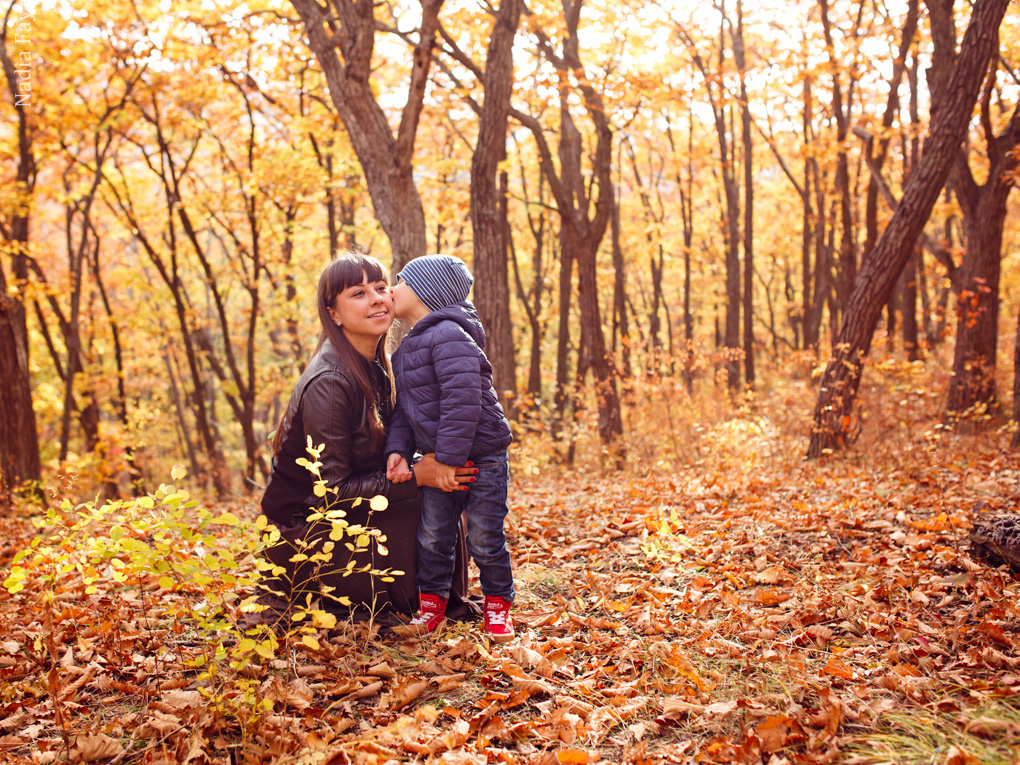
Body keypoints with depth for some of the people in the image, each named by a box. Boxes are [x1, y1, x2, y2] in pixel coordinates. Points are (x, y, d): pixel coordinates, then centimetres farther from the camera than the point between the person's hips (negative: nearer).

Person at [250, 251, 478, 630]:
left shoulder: (376, 368, 2)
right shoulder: (327, 384, -24)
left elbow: (381, 455, 4)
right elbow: (332, 491, -23)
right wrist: (415, 477, -24)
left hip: (347, 512, 8)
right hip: (303, 526, -8)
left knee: (438, 497, -5)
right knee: (431, 513, -18)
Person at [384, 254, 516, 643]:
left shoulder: (449, 335, -19)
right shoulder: (405, 350, 13)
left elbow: (462, 401, -26)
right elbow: (404, 408, 15)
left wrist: (449, 458, -25)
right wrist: (397, 449, -1)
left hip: (482, 457, -8)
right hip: (439, 462, 8)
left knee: (485, 539, 2)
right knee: (432, 537, 10)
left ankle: (498, 603, 21)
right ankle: (431, 602, 26)